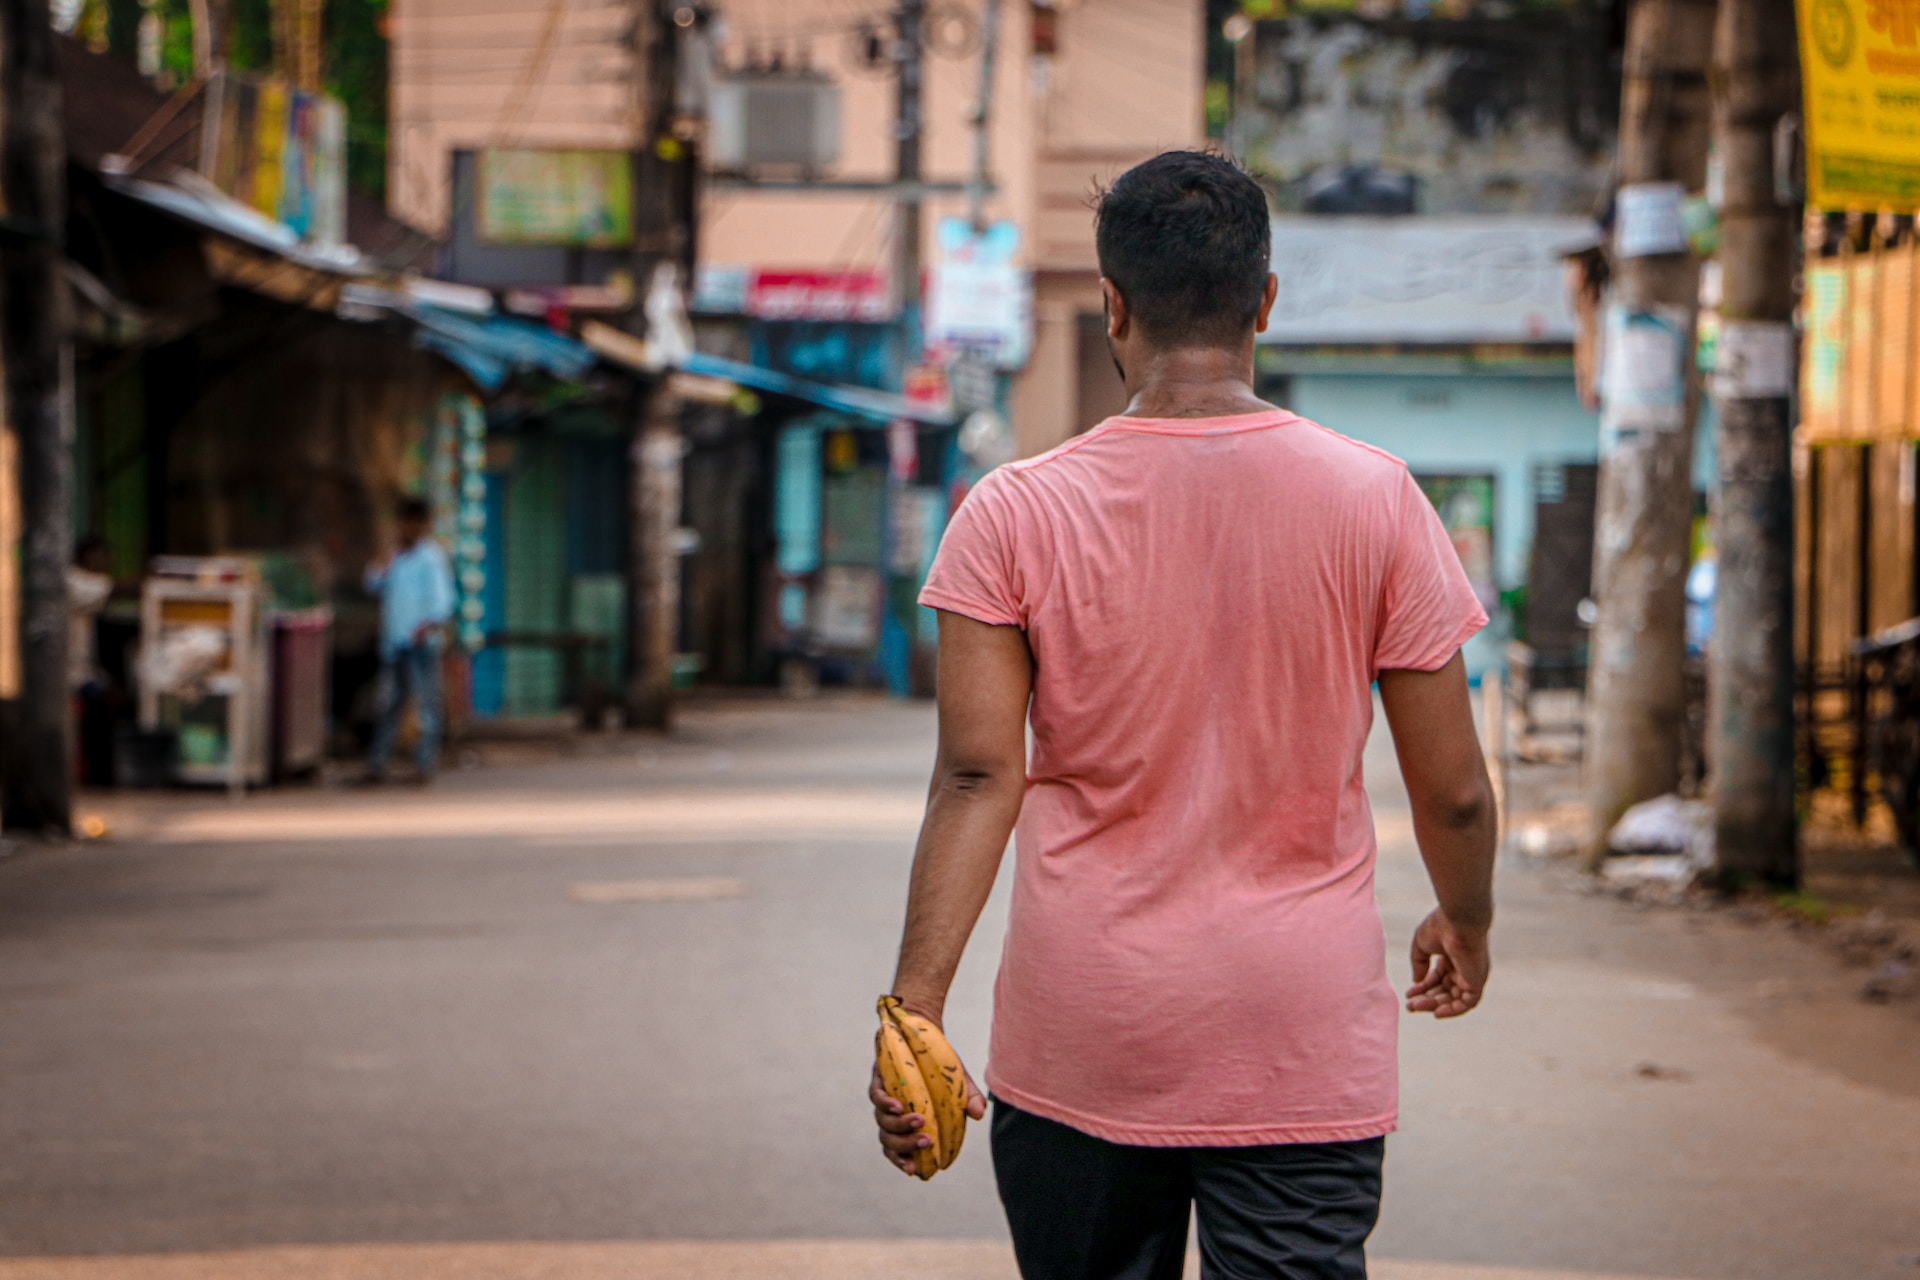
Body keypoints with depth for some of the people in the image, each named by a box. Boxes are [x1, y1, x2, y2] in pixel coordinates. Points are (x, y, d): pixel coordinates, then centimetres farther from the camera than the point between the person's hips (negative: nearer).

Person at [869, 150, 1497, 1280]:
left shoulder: (1013, 515, -4)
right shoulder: (1376, 500, -3)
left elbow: (977, 774, -11)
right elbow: (1452, 790, 1)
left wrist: (917, 1002, -10)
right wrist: (1466, 923, 20)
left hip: (1081, 1043, 1)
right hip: (1306, 1050, -1)